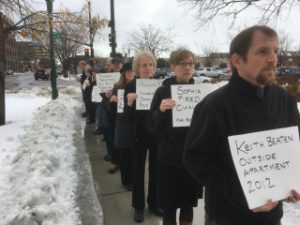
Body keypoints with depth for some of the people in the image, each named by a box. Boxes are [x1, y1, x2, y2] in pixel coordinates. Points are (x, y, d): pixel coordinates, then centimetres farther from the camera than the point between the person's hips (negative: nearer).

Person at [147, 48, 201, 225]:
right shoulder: (163, 91, -5)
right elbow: (152, 127, -8)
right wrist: (161, 110, -26)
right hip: (170, 158, -2)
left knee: (188, 204, 16)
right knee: (169, 206, 9)